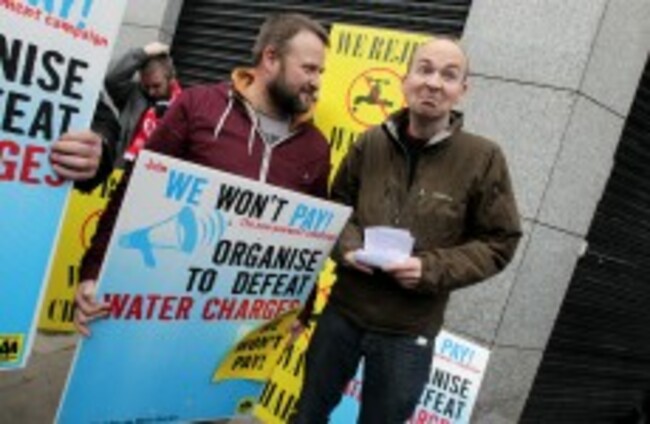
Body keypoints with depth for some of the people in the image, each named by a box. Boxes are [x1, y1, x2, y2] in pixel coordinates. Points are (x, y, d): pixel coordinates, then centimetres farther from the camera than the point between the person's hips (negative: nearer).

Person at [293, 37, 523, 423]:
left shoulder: (483, 158, -10)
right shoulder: (371, 142, -2)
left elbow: (499, 242, -6)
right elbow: (337, 205, 11)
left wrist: (431, 269, -18)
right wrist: (347, 245, -10)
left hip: (408, 332, -2)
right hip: (343, 312, 3)